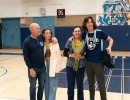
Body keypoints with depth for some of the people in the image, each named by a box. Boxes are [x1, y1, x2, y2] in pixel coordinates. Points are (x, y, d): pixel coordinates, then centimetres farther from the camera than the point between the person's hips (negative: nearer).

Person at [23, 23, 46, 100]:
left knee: (42, 86, 14)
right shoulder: (27, 41, -11)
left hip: (42, 68, 5)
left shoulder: (41, 38, 2)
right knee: (33, 87, 9)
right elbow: (26, 56, -11)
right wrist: (30, 68, -15)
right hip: (33, 68, -4)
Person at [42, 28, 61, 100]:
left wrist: (57, 67, -7)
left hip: (53, 65, -2)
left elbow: (58, 55, -4)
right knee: (46, 85, 13)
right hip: (45, 65, 2)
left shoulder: (55, 43, -6)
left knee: (52, 85, 0)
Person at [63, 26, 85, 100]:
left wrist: (82, 56, -17)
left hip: (81, 67, 0)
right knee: (70, 85, 9)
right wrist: (72, 55, -16)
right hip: (70, 66, 0)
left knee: (80, 85, 13)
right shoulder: (69, 41, -2)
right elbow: (65, 53, 0)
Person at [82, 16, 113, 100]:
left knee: (101, 85, 3)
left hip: (98, 62, -3)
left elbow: (111, 39, 1)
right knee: (91, 84, 17)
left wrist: (109, 47, -17)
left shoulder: (99, 32, -8)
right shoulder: (84, 34, 1)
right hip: (88, 62, 4)